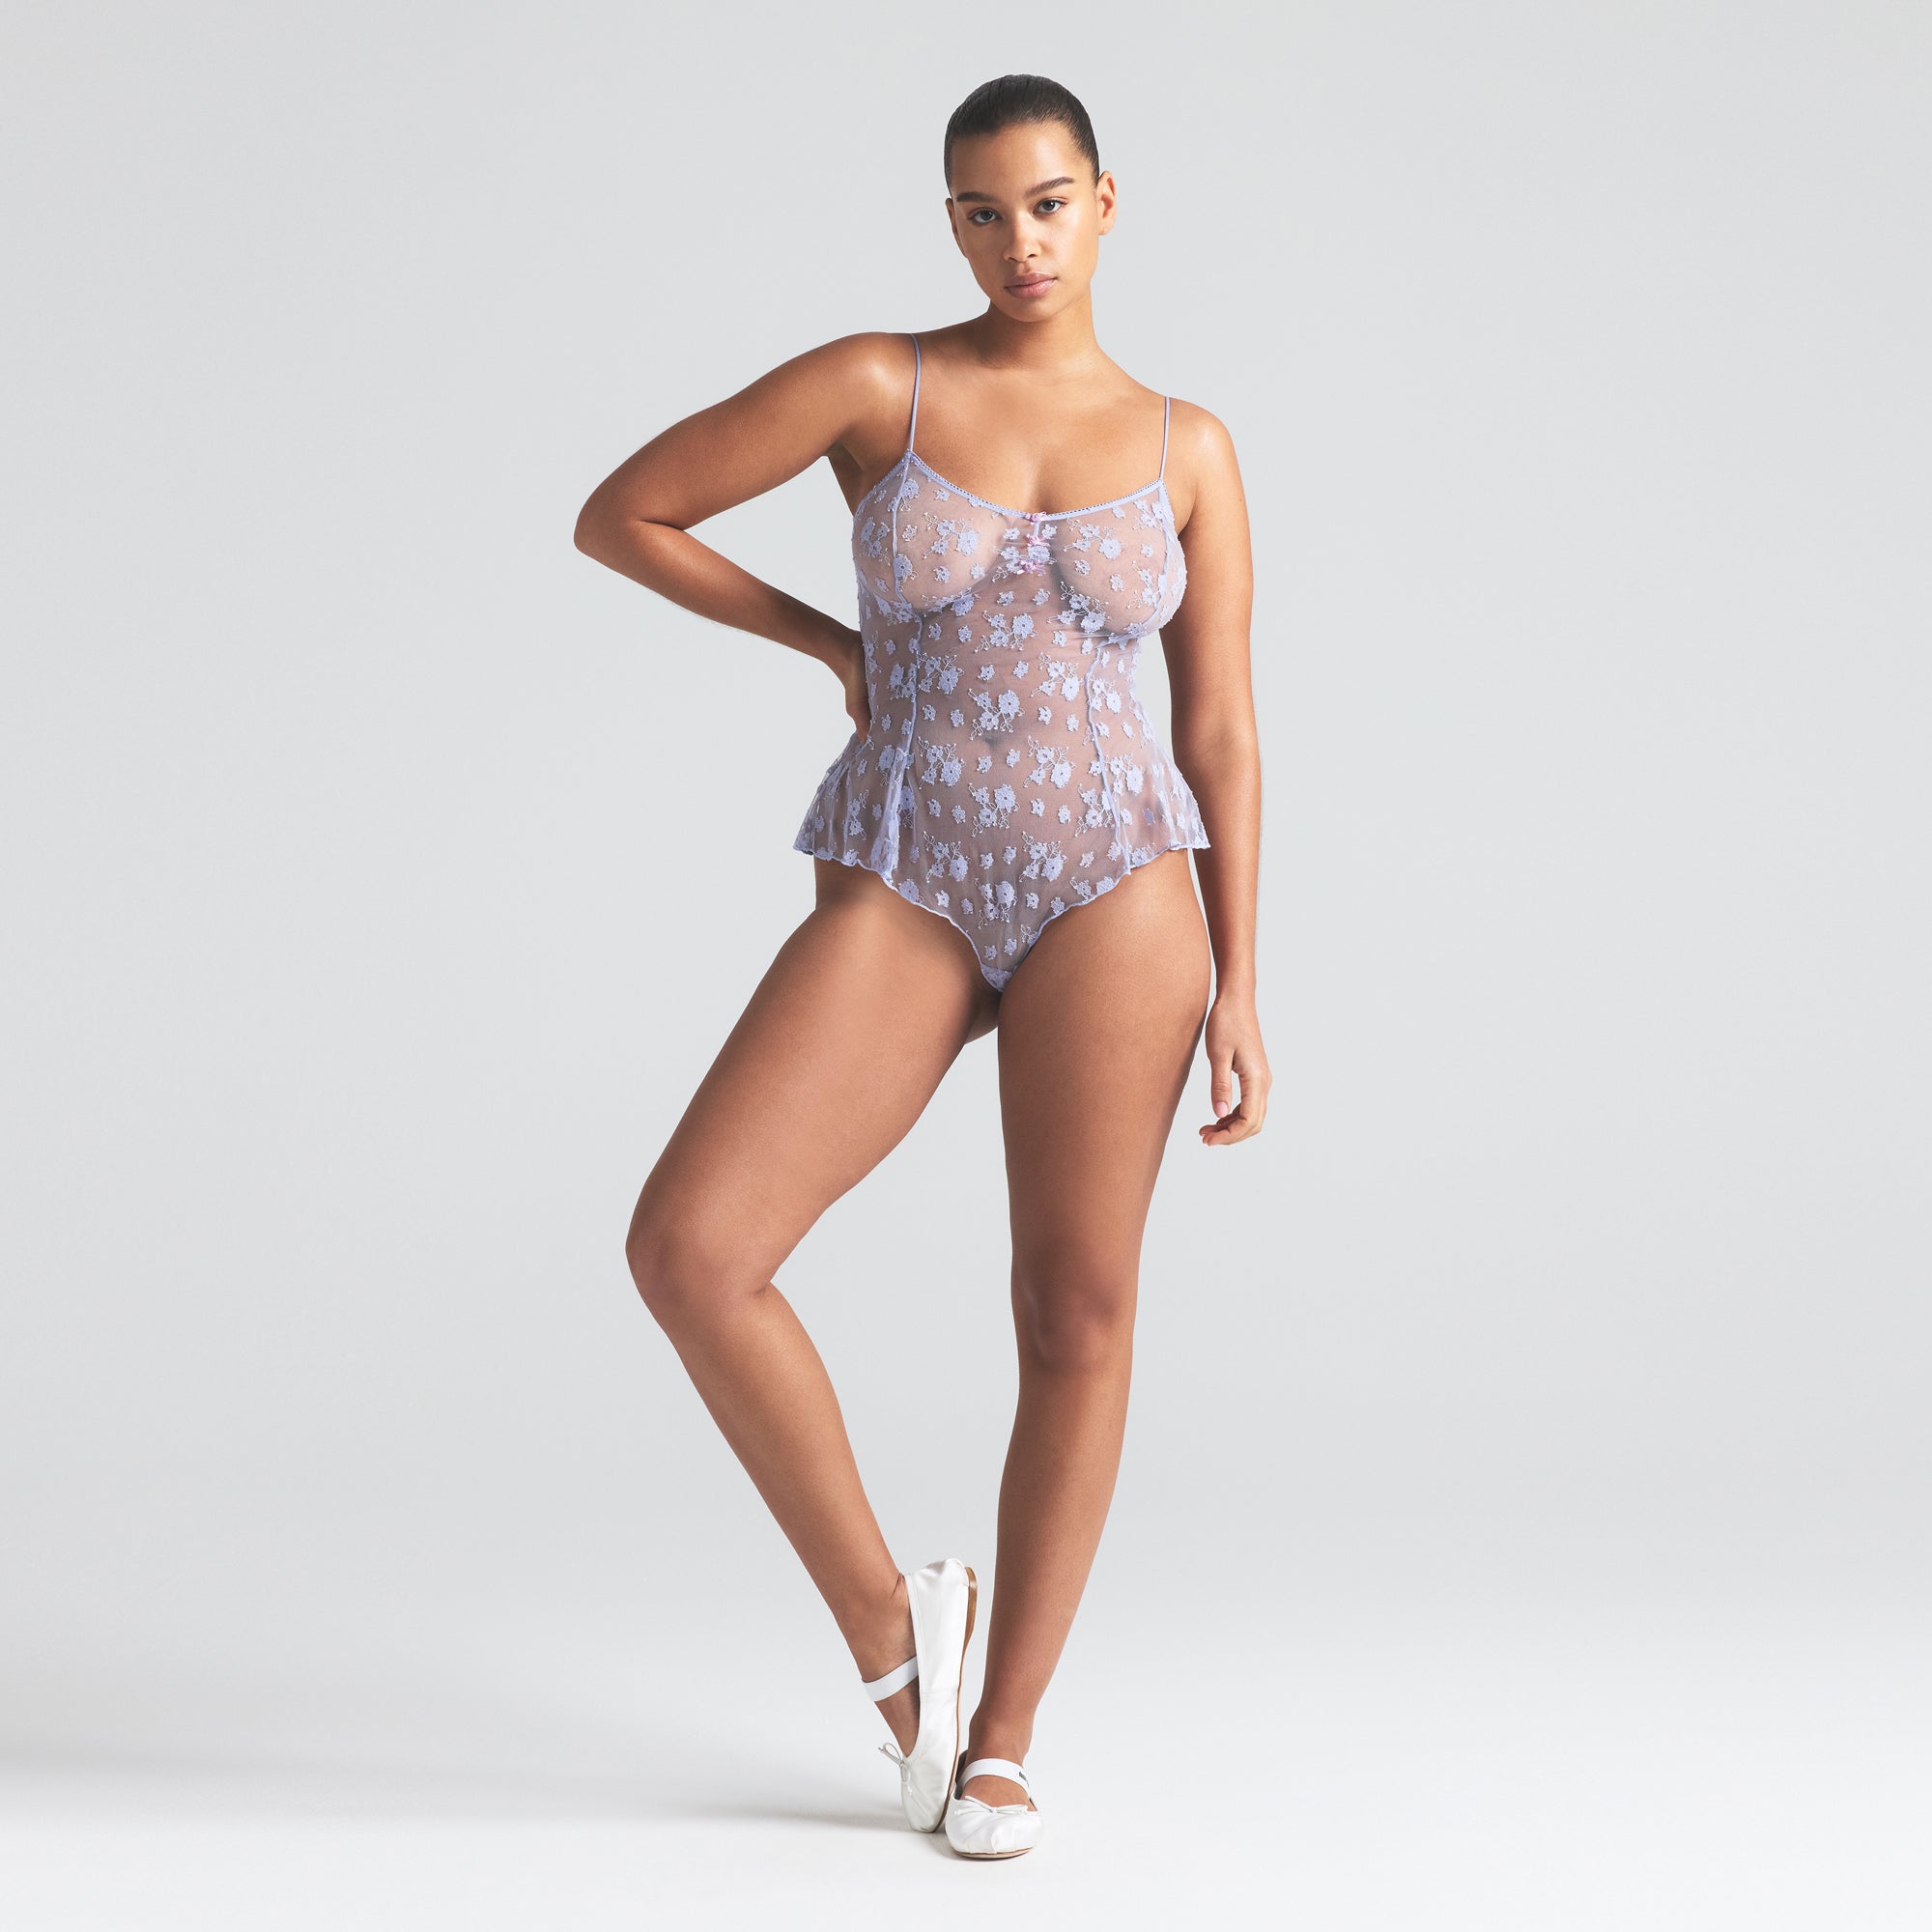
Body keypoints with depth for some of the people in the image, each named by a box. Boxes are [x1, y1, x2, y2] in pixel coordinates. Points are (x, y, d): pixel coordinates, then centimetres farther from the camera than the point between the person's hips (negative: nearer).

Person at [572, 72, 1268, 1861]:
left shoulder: (1186, 448, 8)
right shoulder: (876, 383, 3)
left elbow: (1220, 732, 8)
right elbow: (618, 516, 7)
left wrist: (1238, 986, 1)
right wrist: (833, 643, 7)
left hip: (1113, 886, 1)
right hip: (902, 899, 0)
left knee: (1079, 1316, -2)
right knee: (689, 1250, -18)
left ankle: (1001, 1739, 15)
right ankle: (885, 1619, 2)